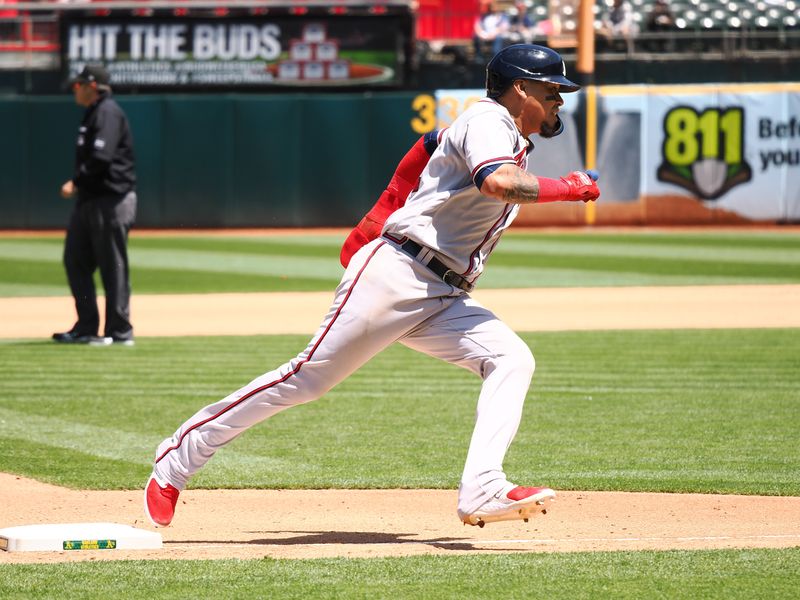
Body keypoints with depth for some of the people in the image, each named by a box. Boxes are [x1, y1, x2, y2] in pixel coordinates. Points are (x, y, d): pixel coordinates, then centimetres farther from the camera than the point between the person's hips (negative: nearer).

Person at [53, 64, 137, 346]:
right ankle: (86, 327, 14)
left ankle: (120, 331, -2)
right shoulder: (93, 113, 19)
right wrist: (79, 185, 12)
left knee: (112, 265, -6)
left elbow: (101, 158, -23)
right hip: (89, 200, 11)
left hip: (111, 199, -11)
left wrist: (76, 183, -17)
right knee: (75, 261, 10)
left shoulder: (108, 112, -12)